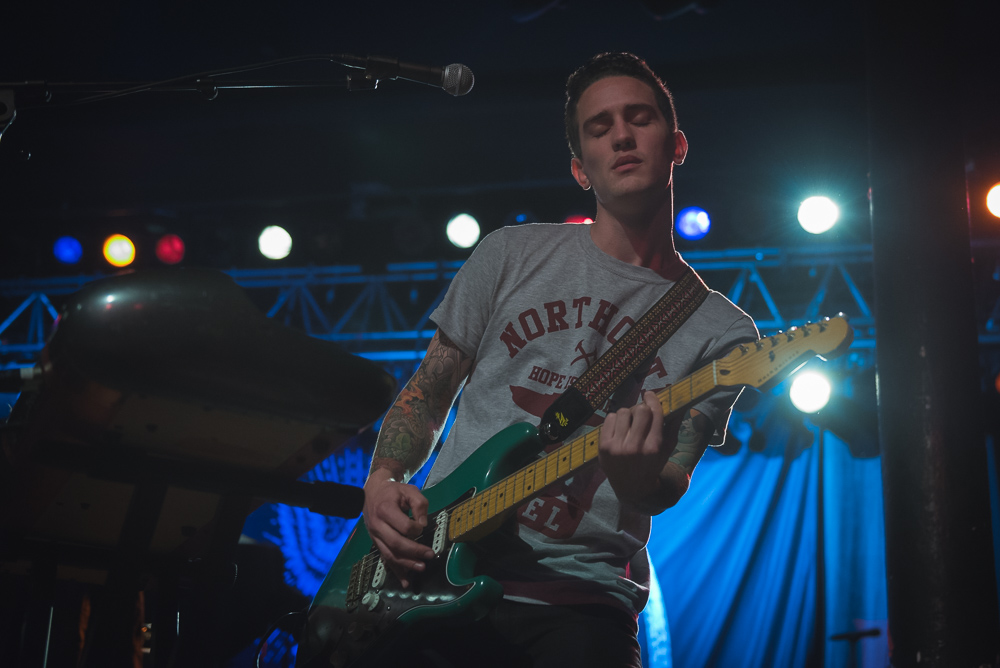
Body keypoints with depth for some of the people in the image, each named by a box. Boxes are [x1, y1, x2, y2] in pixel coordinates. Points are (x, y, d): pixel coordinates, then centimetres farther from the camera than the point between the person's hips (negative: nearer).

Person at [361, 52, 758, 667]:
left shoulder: (723, 332, 4)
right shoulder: (513, 255, 8)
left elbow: (666, 492, -4)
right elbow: (427, 393, 12)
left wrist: (639, 476, -26)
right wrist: (384, 481, -5)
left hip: (580, 604, 0)